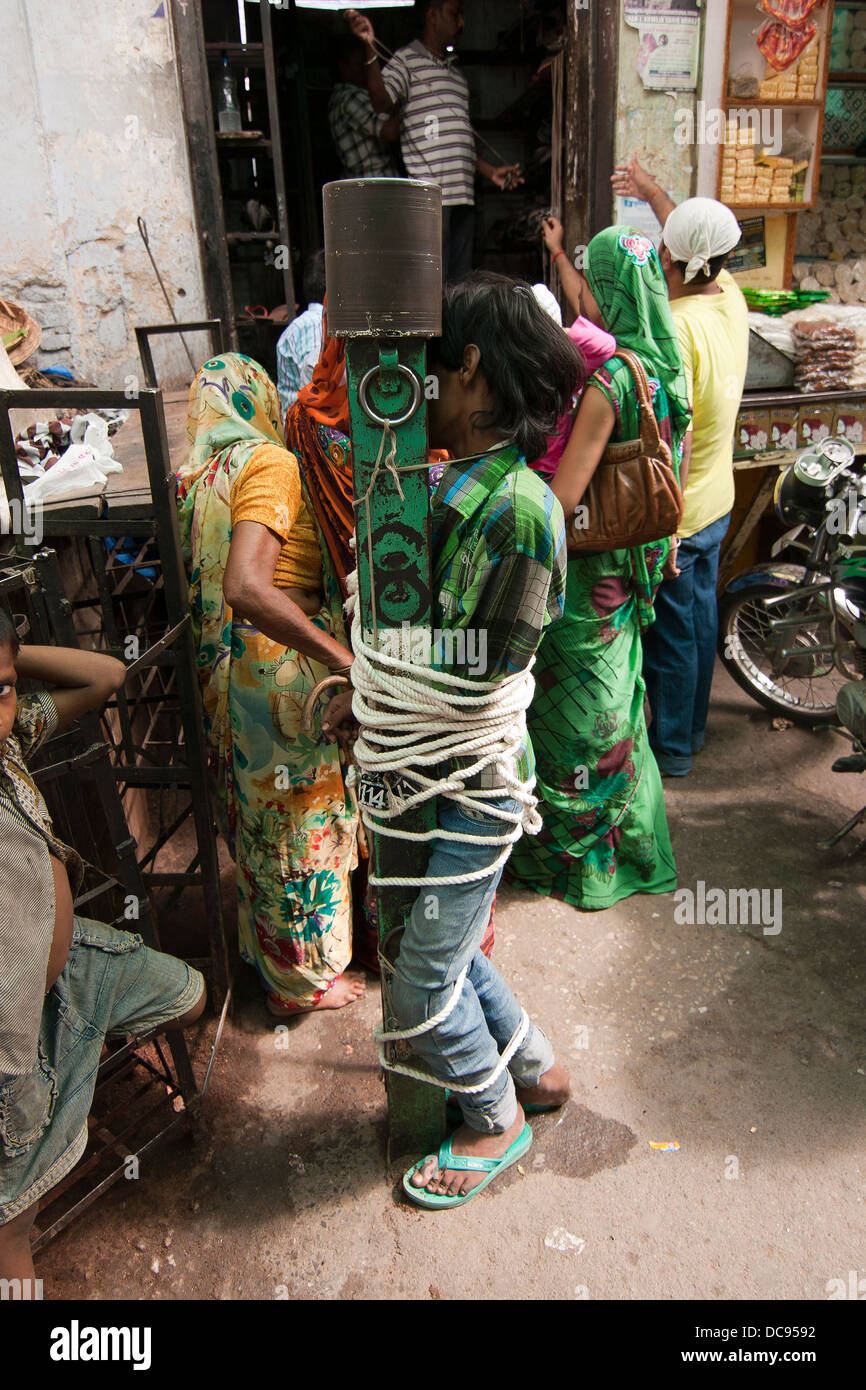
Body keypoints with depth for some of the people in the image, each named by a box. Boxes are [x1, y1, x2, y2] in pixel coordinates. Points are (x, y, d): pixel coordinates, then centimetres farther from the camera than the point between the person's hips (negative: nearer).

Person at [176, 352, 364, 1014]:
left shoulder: (193, 476, 8)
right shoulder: (270, 463, -16)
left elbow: (209, 582, 11)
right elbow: (246, 588, -30)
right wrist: (343, 657, -28)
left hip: (226, 668, 8)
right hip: (284, 668, -8)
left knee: (259, 818, 23)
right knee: (303, 823, 8)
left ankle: (267, 951, 43)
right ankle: (306, 976, 28)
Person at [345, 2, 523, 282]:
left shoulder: (457, 77, 28)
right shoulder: (407, 61, 5)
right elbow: (381, 102, -14)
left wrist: (491, 171, 23)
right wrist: (370, 48, -25)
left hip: (462, 194, 8)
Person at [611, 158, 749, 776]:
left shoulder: (676, 329, -26)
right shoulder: (731, 297, -1)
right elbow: (701, 241, 21)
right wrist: (655, 192, 32)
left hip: (674, 514, -9)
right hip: (718, 502, 9)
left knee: (671, 633, 6)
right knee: (701, 618, 21)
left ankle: (672, 749, 24)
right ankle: (693, 730, 39)